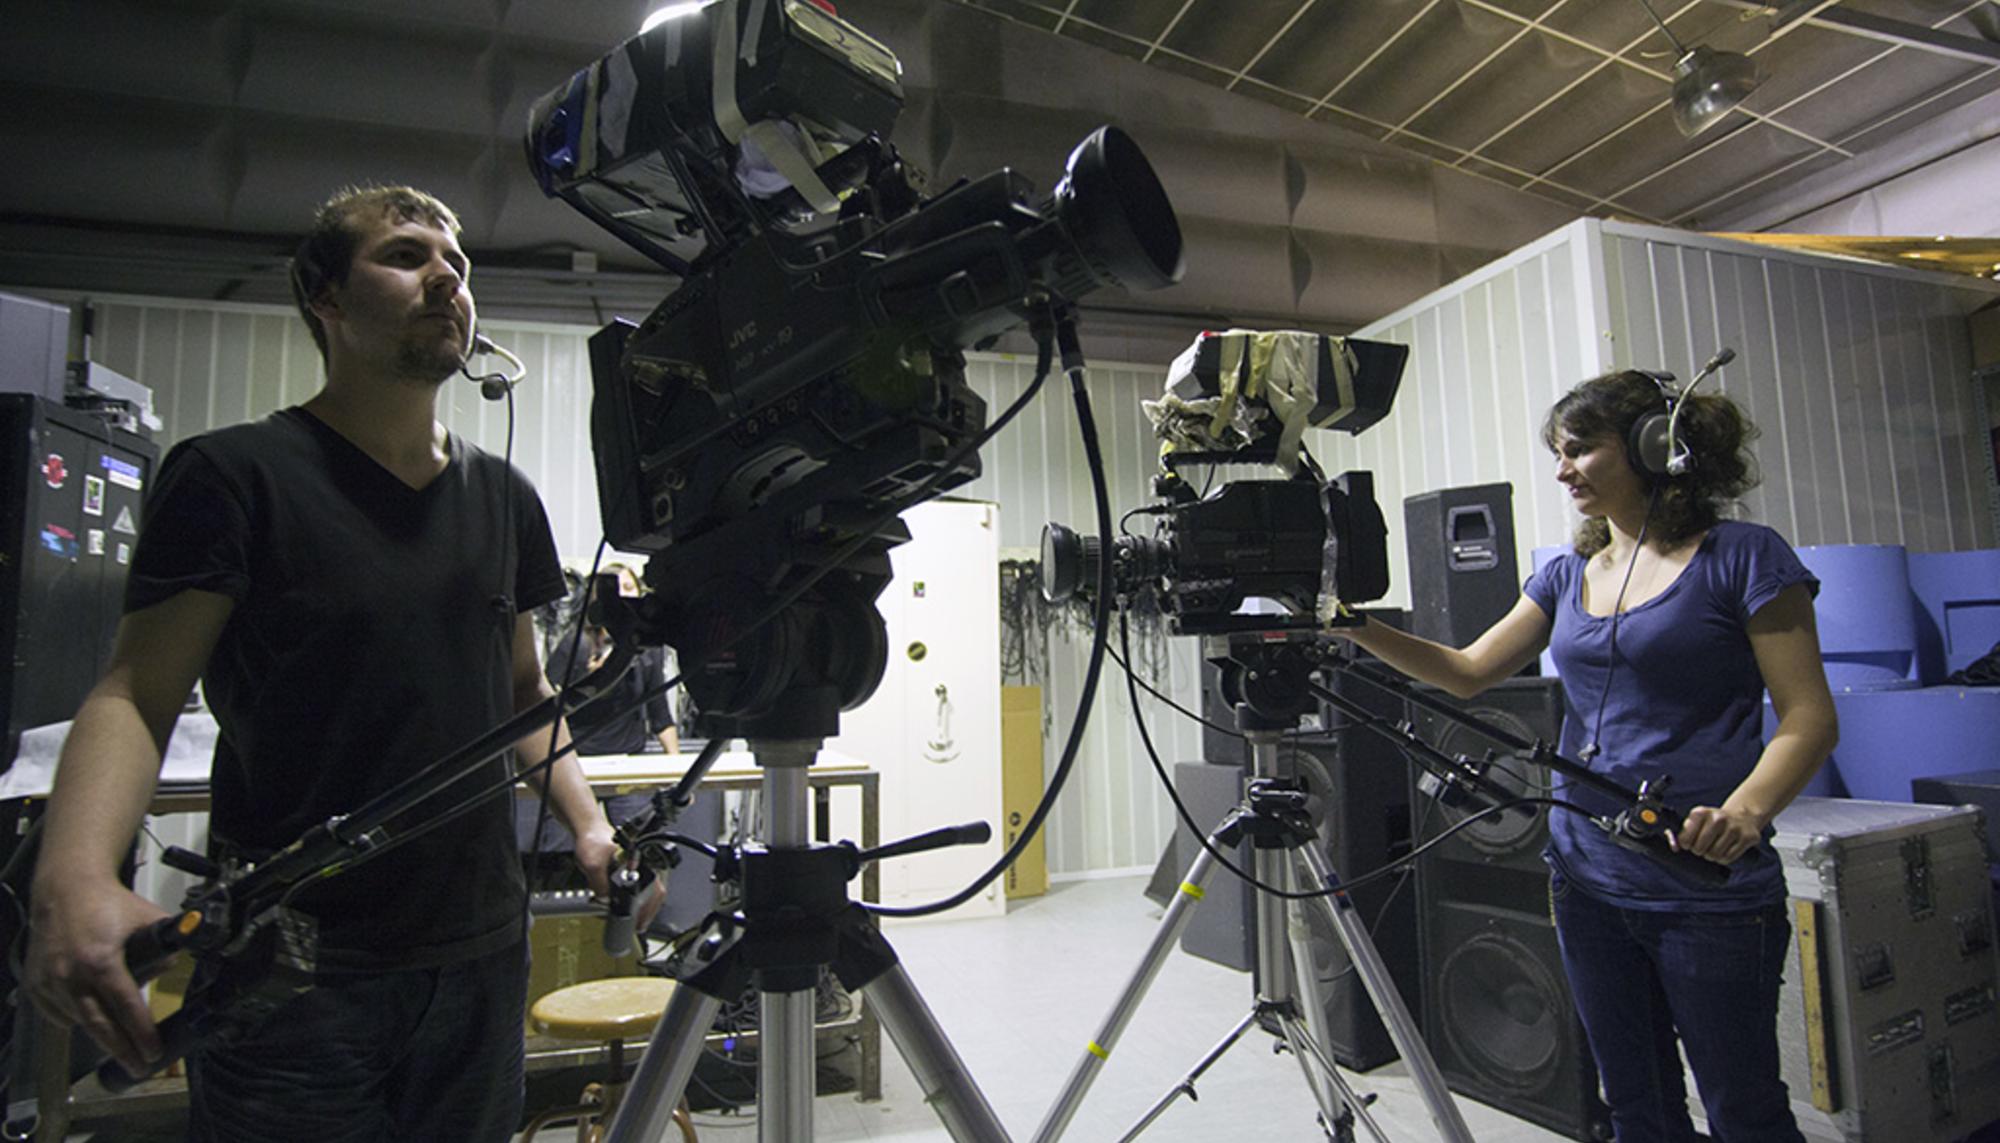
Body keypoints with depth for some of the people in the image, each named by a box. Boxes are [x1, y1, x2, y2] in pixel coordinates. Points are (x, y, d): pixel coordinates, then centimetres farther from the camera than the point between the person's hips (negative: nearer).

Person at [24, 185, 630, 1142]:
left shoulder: (504, 497, 9)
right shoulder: (234, 475, -5)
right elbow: (135, 693, -10)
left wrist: (587, 822, 1)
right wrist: (75, 877, -28)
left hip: (478, 954, 5)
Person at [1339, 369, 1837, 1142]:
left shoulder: (1742, 557, -6)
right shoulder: (1568, 576, 11)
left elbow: (1809, 717, -10)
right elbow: (1468, 673, 8)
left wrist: (1745, 809, -28)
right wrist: (1359, 629, -5)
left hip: (1709, 888, -5)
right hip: (1586, 882, 6)